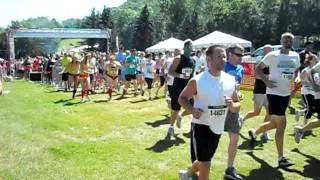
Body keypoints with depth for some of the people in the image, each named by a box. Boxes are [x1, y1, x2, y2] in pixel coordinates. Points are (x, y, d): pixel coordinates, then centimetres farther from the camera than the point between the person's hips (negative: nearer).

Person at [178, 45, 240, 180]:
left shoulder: (231, 81, -2)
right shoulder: (197, 81, -15)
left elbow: (237, 105, 7)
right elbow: (182, 98, -2)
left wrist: (232, 105, -17)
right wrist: (191, 110, -22)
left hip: (217, 127, 6)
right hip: (201, 126, -5)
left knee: (202, 160, 23)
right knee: (205, 164, -1)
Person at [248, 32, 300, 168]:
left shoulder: (296, 56, 8)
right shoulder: (273, 55, -9)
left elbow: (297, 71, 22)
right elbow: (258, 69, -5)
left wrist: (296, 77, 1)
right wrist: (266, 81, -17)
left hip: (286, 93, 7)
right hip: (274, 93, -7)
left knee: (274, 123, 17)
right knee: (281, 124, -8)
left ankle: (254, 133, 42)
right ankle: (281, 158, 4)